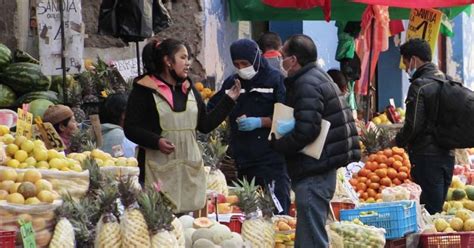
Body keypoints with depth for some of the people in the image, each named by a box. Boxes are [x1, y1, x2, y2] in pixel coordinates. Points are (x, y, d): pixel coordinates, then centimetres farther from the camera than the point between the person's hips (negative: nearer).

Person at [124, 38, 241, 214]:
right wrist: (156, 142, -21)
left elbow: (206, 125, 18)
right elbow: (130, 128, -6)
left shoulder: (189, 89, 18)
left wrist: (229, 100, 13)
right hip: (159, 169, -6)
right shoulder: (145, 90, -3)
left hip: (190, 168, 6)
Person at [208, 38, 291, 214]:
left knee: (277, 212, -8)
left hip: (272, 159, -5)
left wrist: (260, 122, -17)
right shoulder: (232, 83, 14)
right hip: (243, 160, 5)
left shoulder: (275, 79, -1)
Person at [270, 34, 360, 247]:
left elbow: (306, 131, -22)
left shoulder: (307, 86, -15)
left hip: (313, 174, -11)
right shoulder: (319, 77, 18)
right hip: (322, 168, 11)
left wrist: (276, 144, -9)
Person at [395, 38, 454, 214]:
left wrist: (399, 141, 0)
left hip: (426, 155, -8)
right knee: (439, 209, 14)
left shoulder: (419, 86, -13)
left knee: (428, 210, -7)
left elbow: (413, 125, -17)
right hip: (448, 154, 8)